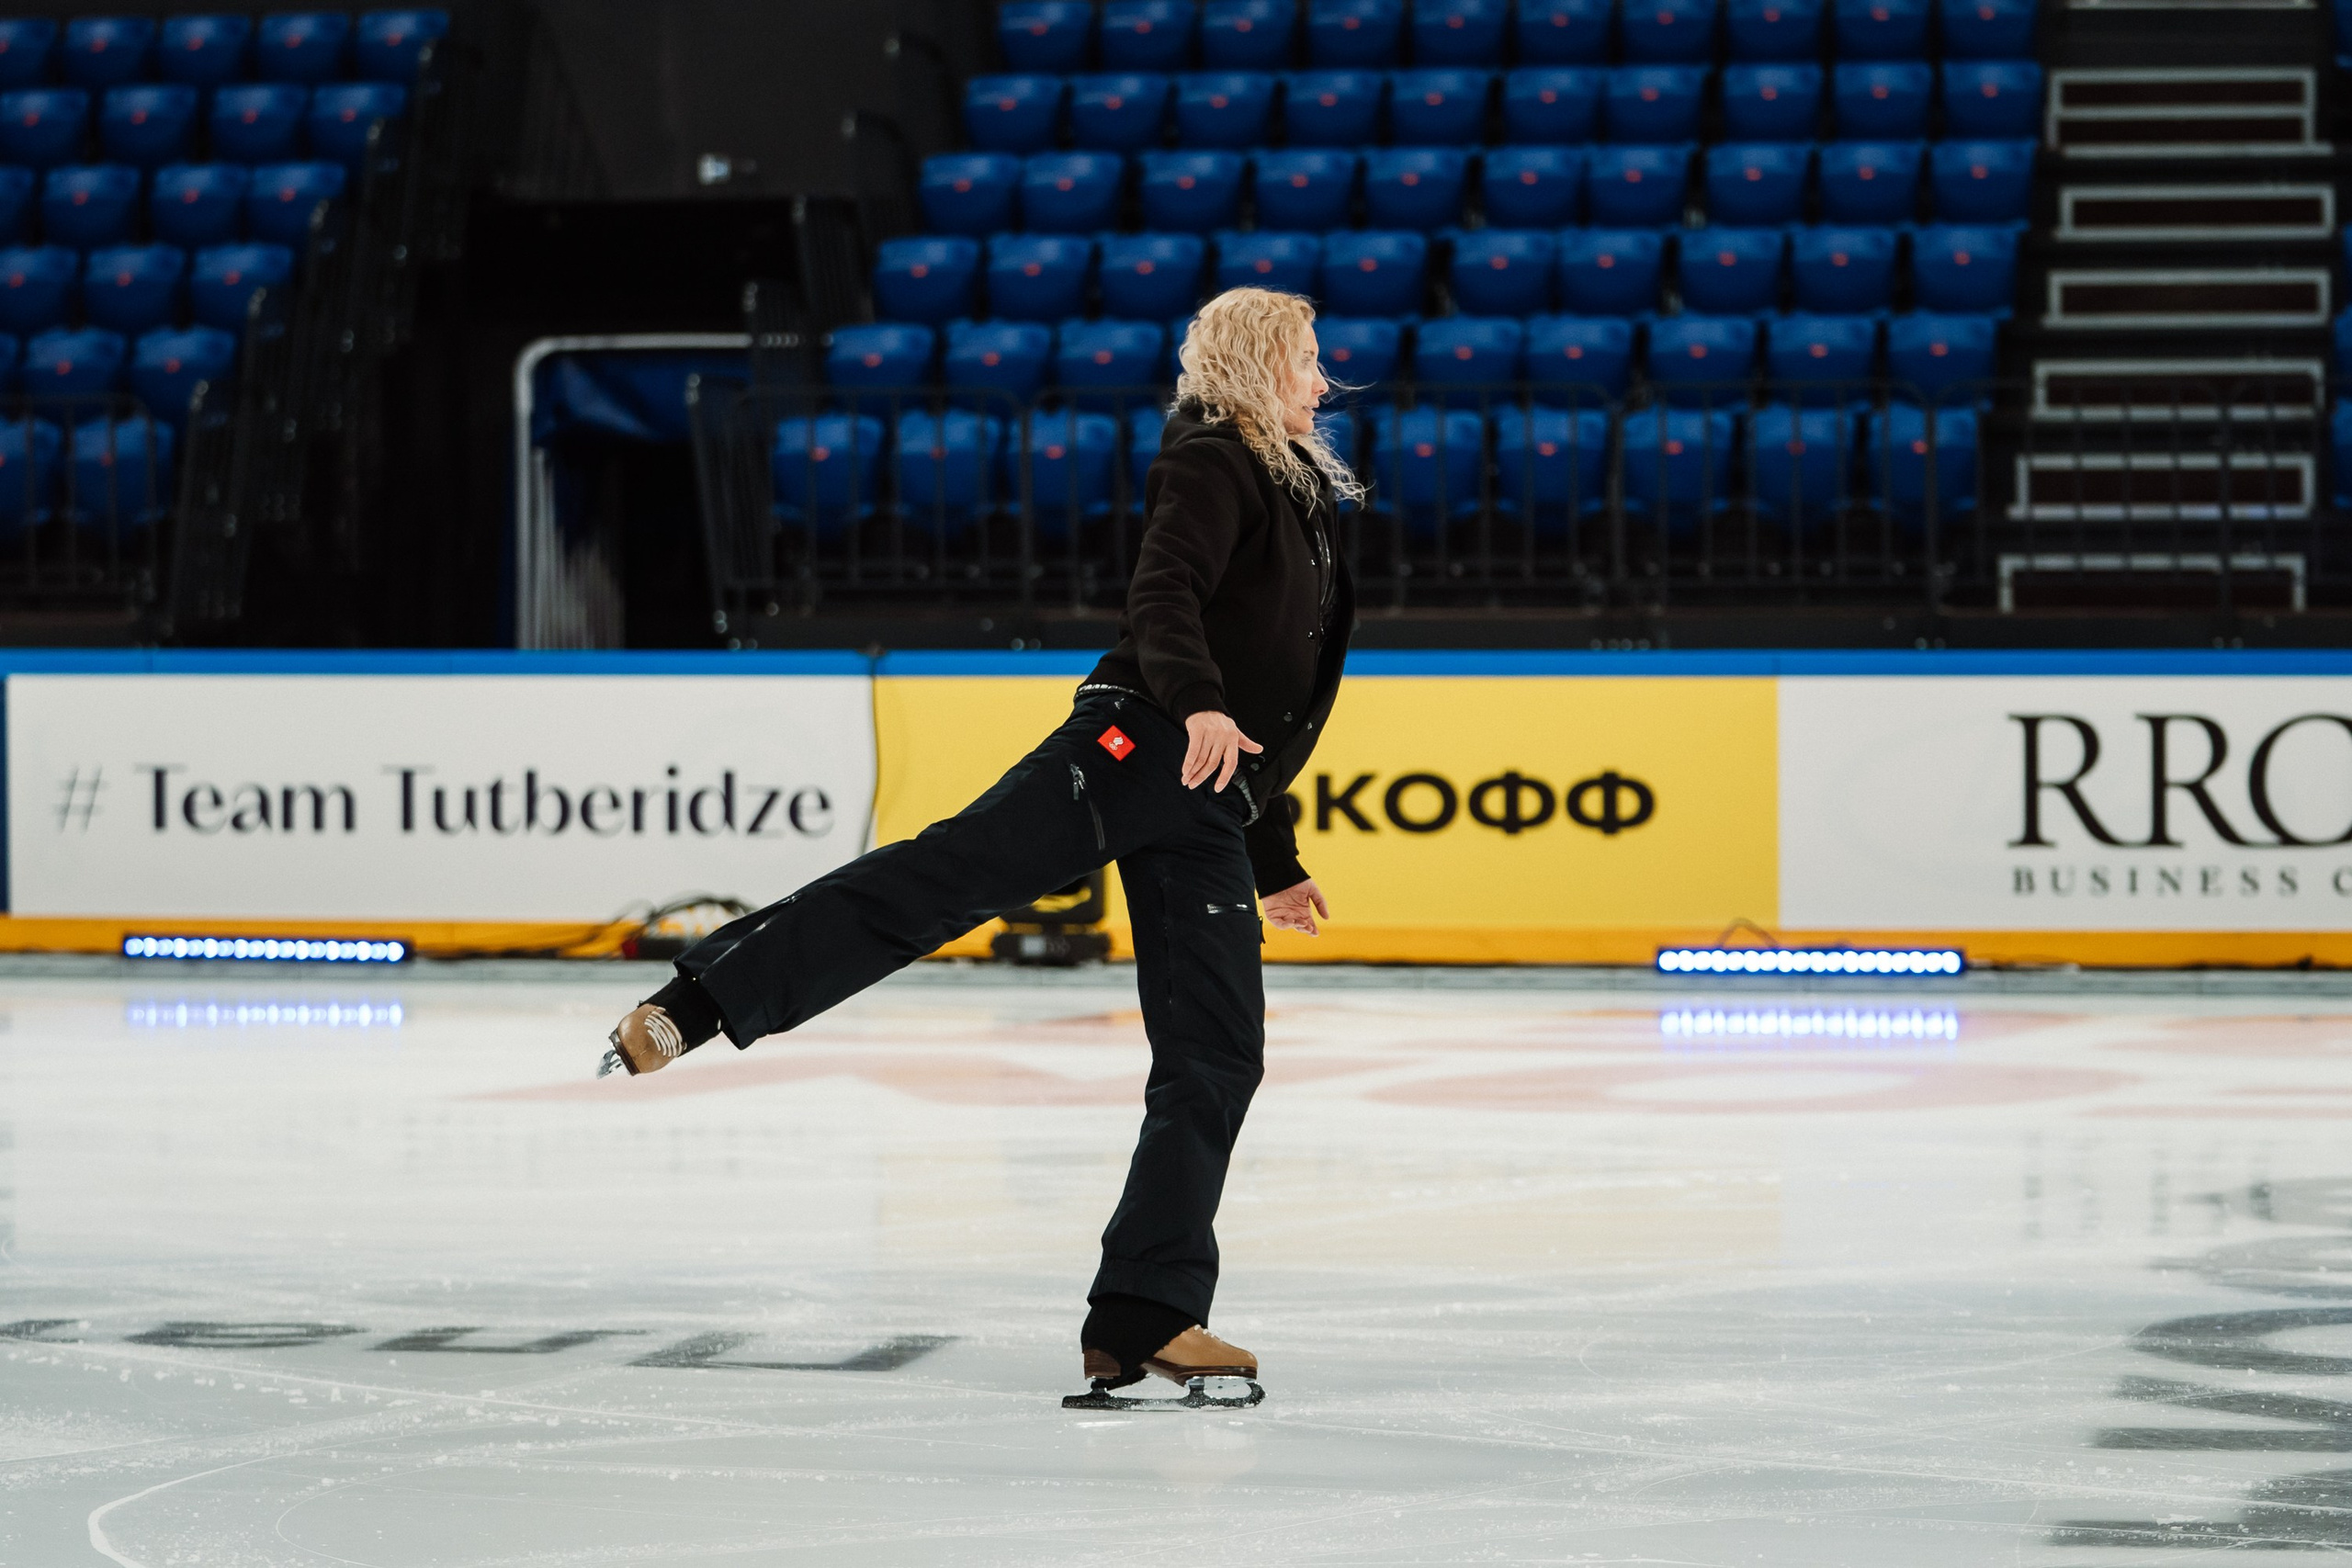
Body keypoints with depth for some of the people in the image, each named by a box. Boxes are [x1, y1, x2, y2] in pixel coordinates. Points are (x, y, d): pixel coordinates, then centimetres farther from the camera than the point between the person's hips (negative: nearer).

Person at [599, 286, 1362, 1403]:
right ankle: (699, 997, -31)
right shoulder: (1215, 465, 4)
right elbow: (1162, 600, -16)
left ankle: (1140, 1322, -6)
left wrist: (1276, 864, 33)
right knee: (954, 869, -24)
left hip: (1208, 807, 7)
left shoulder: (1298, 493, 30)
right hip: (1136, 745, -7)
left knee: (1216, 1059, -3)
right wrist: (1197, 700, -34)